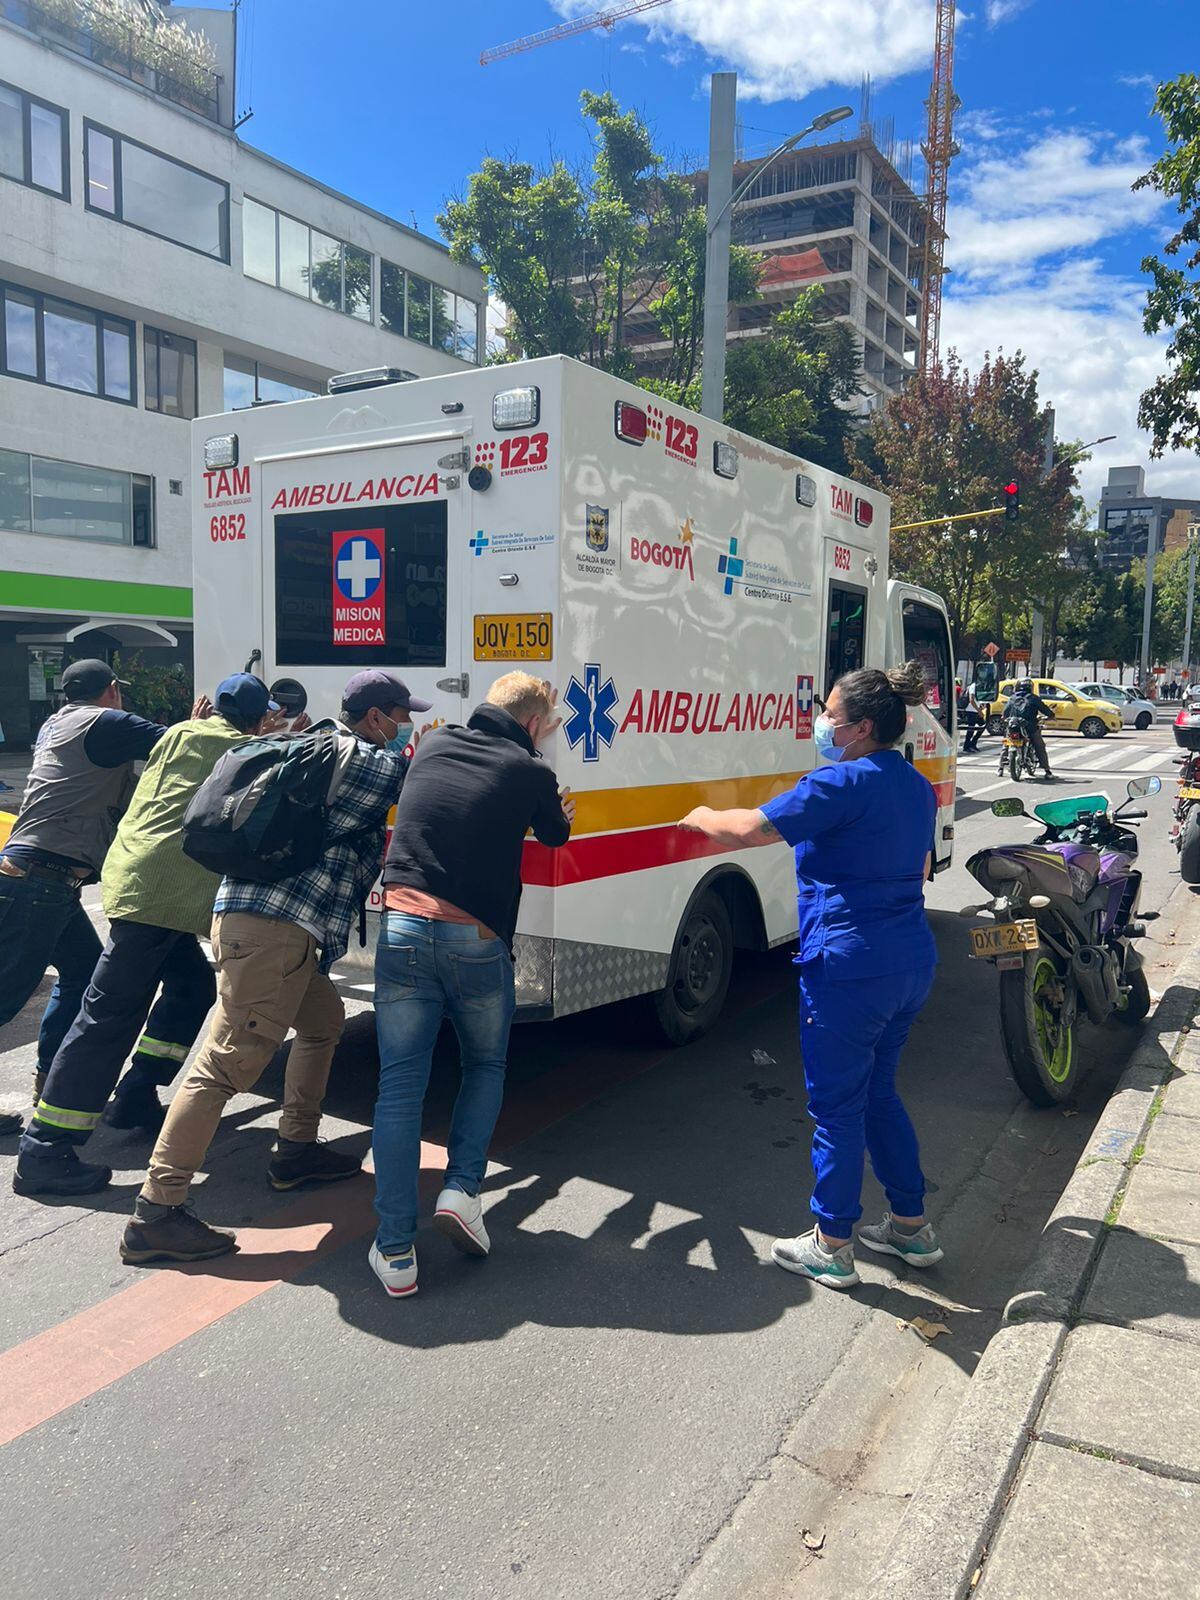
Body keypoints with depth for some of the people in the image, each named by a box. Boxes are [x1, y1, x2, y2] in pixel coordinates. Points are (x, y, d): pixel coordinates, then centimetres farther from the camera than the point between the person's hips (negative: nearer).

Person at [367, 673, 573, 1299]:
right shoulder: (531, 773, 1)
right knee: (485, 1067, 23)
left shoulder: (433, 746, 11)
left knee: (399, 1086, 6)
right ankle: (461, 1190, 8)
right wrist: (561, 810, 43)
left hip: (403, 930, 2)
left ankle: (395, 1253, 6)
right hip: (476, 942, -2)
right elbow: (554, 833, 22)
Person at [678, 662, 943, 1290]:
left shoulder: (844, 784, -17)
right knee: (878, 1093, 22)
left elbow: (749, 830, -21)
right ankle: (912, 1226, 32)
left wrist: (701, 817, -2)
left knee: (837, 1105, 5)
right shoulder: (916, 787, 11)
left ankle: (831, 1247, 18)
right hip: (911, 962, 9)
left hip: (849, 967, -9)